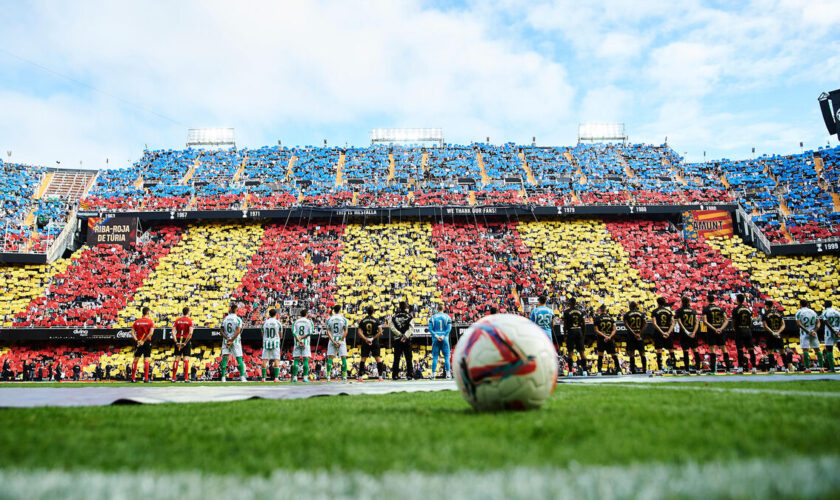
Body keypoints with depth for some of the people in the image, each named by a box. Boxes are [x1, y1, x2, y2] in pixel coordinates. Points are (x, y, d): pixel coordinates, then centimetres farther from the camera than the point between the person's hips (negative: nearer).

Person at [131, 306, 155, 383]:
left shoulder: (137, 321, 7)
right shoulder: (150, 322, -5)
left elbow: (132, 332, 0)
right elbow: (151, 333, -16)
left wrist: (137, 341, -6)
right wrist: (144, 341, -11)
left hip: (138, 342, 3)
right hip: (147, 342, -3)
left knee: (136, 360, 9)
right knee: (146, 360, -2)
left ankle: (133, 378, 11)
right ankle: (146, 379, -4)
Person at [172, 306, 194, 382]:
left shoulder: (177, 320, 8)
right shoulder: (190, 320, -4)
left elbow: (173, 332, -2)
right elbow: (190, 333, -16)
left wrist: (176, 342, -4)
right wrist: (185, 343, -11)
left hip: (178, 341, 3)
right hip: (186, 341, -3)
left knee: (177, 358, 7)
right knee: (186, 359, -2)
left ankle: (173, 378, 7)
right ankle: (186, 378, -4)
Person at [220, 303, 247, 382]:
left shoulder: (225, 319, 7)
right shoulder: (238, 319, -6)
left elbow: (222, 331, 2)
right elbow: (238, 331, -15)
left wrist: (227, 338, -8)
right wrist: (231, 341, -14)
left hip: (226, 341, 3)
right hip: (235, 341, -3)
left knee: (224, 358, 1)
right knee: (239, 358, 2)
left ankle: (223, 377, -5)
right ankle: (242, 377, 1)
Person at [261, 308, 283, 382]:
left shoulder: (264, 323, 4)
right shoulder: (278, 323, -3)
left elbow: (263, 335, 11)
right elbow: (281, 336, 4)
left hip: (266, 343, 2)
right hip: (275, 343, -2)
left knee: (264, 360, 5)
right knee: (276, 360, -1)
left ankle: (263, 377, 3)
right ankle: (276, 377, -7)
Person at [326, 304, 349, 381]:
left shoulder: (329, 319, 4)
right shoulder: (344, 319, 0)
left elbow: (328, 331, -2)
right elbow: (345, 331, -7)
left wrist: (333, 341, -5)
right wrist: (340, 341, -6)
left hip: (332, 341, 1)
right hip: (341, 340, -1)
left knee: (330, 357, 4)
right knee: (343, 357, 4)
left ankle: (328, 375, -1)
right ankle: (344, 376, 2)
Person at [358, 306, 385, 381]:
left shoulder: (362, 321, 4)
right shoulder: (376, 320, -2)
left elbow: (359, 332, -4)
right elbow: (380, 332, -9)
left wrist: (365, 339, -8)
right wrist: (374, 338, -3)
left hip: (365, 342, 2)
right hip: (375, 342, -2)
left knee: (363, 359, 7)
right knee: (378, 358, 3)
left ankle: (360, 377, 6)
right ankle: (380, 376, 1)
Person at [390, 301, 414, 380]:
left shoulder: (394, 316, 6)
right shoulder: (409, 316, 0)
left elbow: (392, 328, -2)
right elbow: (411, 328, -10)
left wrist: (400, 335, -6)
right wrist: (405, 336, -15)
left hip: (397, 340, 2)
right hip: (407, 340, -2)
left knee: (396, 358, 6)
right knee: (408, 358, 4)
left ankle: (395, 375, 5)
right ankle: (409, 375, 3)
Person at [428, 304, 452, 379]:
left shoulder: (432, 317, 4)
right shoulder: (447, 317, 3)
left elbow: (430, 329, -5)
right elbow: (449, 328, -7)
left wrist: (436, 336, -10)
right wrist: (443, 336, -13)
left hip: (435, 339, 1)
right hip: (445, 339, -1)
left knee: (435, 357, 4)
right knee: (446, 356, 4)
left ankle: (433, 374, 3)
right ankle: (448, 373, 1)